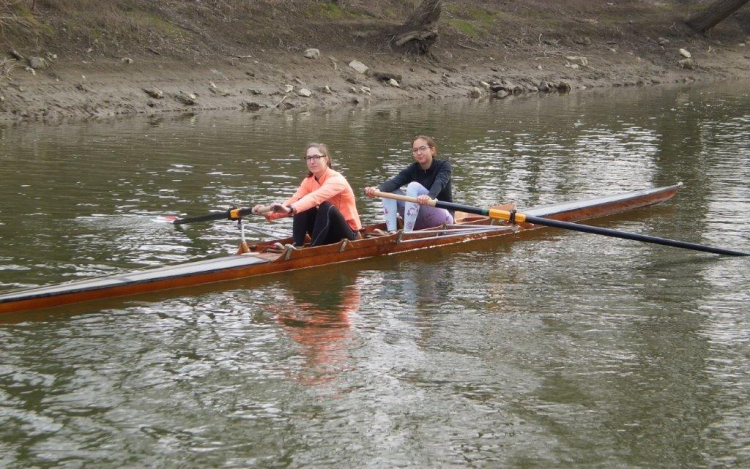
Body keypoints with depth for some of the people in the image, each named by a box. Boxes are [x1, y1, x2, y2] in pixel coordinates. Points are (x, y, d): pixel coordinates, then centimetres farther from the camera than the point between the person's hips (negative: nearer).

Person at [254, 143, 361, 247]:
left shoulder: (336, 179, -20)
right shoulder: (309, 181, 2)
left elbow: (316, 197, -39)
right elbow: (293, 200, -13)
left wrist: (291, 209, -55)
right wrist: (269, 213, -31)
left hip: (347, 234, -6)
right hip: (325, 234, 6)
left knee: (326, 207, -32)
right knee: (302, 207, -14)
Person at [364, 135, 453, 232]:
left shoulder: (443, 166, -6)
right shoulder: (413, 169, 3)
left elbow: (439, 183, -30)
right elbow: (394, 182, -17)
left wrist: (429, 196, -54)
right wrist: (378, 190, -40)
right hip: (420, 223, 5)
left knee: (414, 187, -26)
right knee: (388, 190, -9)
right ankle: (391, 232, -27)